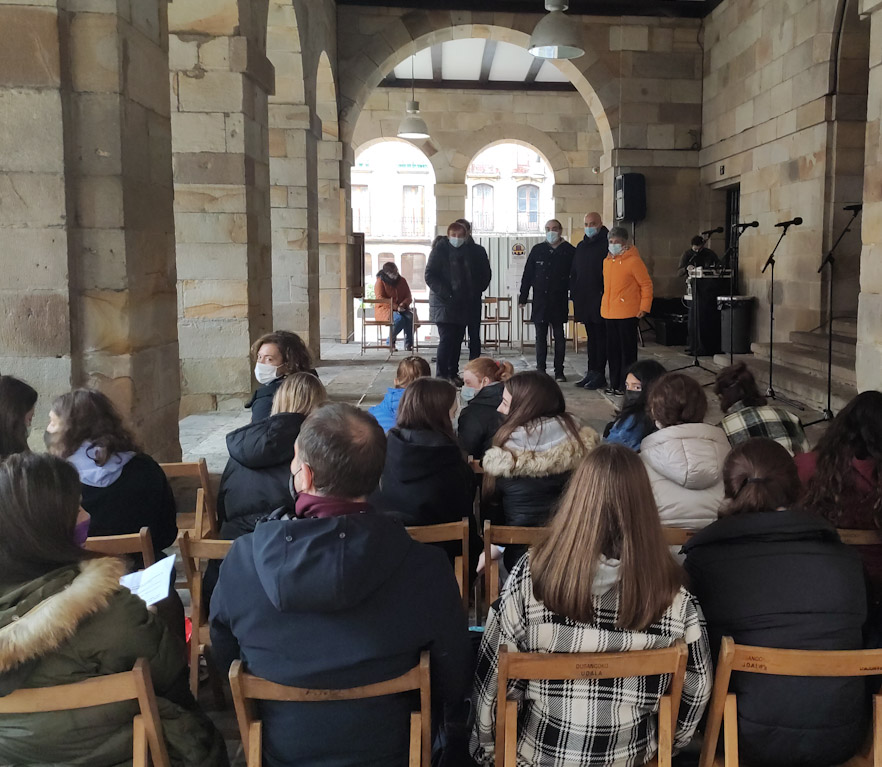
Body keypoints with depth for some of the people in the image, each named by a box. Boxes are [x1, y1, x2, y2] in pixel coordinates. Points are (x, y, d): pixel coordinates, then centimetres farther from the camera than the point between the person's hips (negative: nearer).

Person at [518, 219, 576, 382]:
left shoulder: (569, 251, 2)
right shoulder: (537, 250, 7)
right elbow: (528, 275, 7)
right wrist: (523, 297, 4)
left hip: (559, 301, -2)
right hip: (540, 300, 2)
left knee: (559, 336, 4)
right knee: (540, 336, 5)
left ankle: (559, 371, 10)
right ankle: (540, 370, 12)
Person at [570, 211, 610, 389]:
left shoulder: (607, 244, -7)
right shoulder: (581, 246, 16)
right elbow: (574, 272, 20)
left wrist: (605, 294, -17)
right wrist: (574, 293, 12)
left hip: (600, 300, -7)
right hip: (584, 301, 7)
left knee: (600, 337, -2)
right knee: (591, 337, 12)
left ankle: (599, 375, 2)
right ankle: (592, 373, 18)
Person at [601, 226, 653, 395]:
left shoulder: (634, 261, -9)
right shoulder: (607, 261, 12)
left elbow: (646, 284, -7)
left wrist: (644, 307, -12)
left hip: (627, 314, -7)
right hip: (609, 313, 7)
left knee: (627, 350, 0)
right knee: (612, 350, 11)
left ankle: (626, 385, 6)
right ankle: (614, 383, 19)